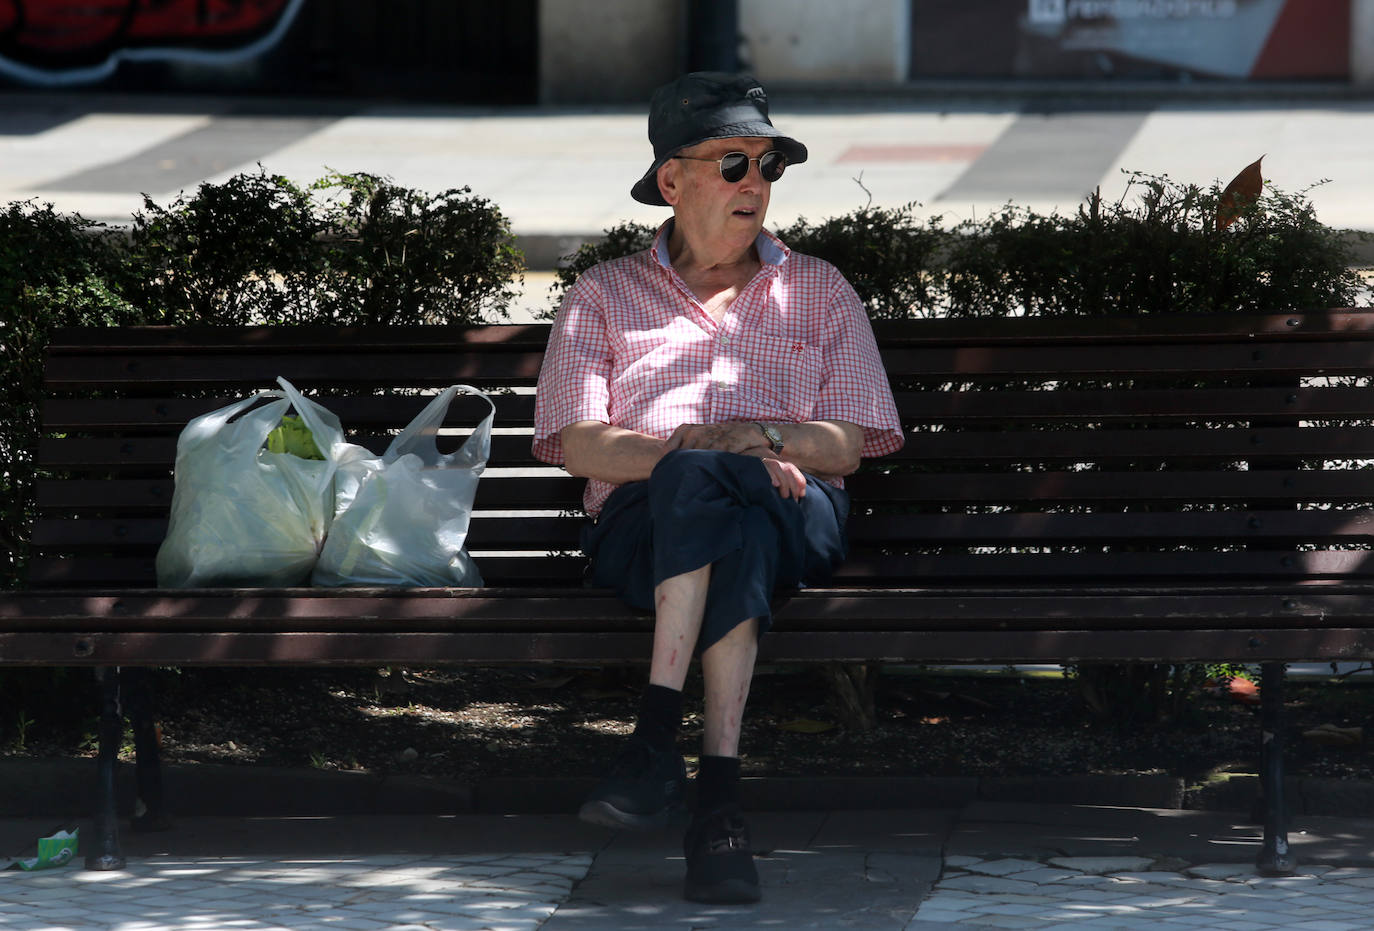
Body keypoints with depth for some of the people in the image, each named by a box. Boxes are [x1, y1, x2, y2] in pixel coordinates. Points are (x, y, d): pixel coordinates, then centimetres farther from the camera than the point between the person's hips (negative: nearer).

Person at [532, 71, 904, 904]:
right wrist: (683, 449, -12)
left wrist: (766, 440, -8)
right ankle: (720, 796, -50)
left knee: (701, 482, -39)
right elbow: (577, 444, 7)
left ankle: (658, 737, -47)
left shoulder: (820, 290, 25)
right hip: (641, 521, 0)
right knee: (734, 536, -40)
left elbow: (852, 444, 13)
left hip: (795, 517, 0)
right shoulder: (605, 294, 23)